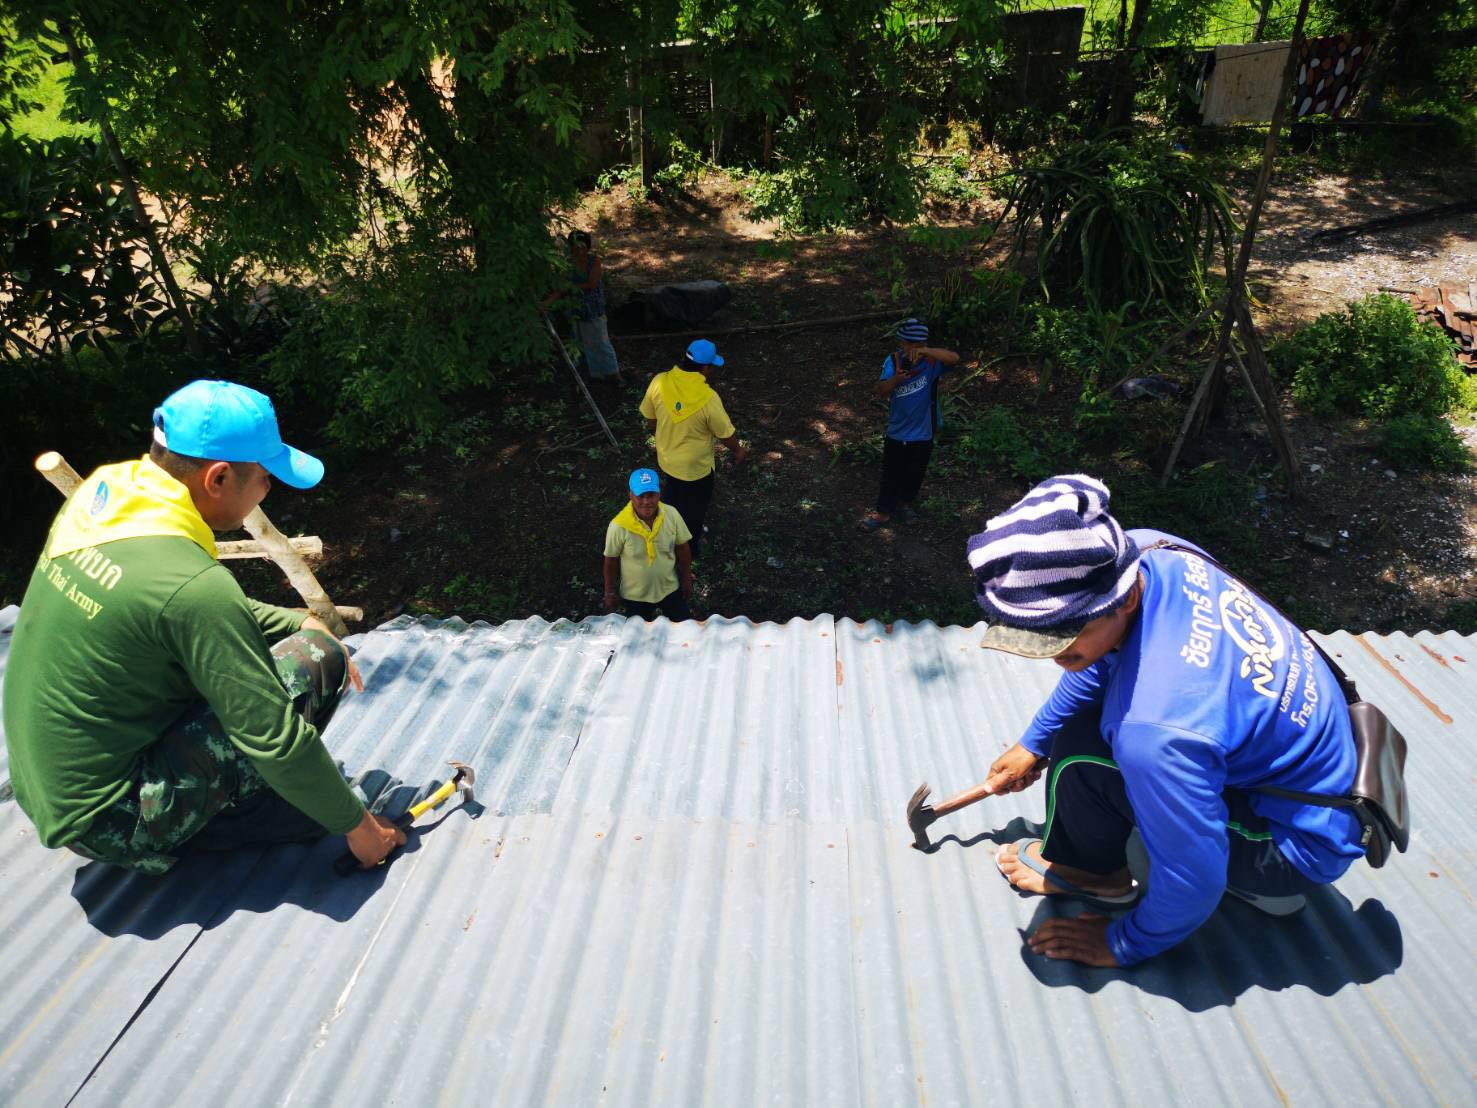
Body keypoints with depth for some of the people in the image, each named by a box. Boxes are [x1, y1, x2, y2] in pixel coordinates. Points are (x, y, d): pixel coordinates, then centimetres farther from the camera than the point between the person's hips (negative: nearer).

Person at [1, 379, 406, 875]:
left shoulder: (101, 490, -5)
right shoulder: (191, 586, -29)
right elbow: (275, 740, -24)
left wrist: (299, 623, 2)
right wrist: (356, 825, -12)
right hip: (107, 824, -8)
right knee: (315, 659, -14)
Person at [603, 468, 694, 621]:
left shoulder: (672, 514, -20)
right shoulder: (619, 526, -27)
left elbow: (683, 548, -5)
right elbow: (611, 560, -12)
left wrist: (686, 580, 4)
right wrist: (610, 593, -2)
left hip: (670, 588, 2)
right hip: (635, 595, -2)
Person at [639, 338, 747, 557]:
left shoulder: (659, 382, -18)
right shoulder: (708, 398, -32)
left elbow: (650, 420, -3)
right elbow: (726, 434, -17)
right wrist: (738, 451, 4)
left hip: (666, 460, 5)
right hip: (695, 467, -5)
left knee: (673, 501, 31)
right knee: (694, 510, 22)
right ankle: (689, 549, 43)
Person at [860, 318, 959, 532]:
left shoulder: (931, 361, -14)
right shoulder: (893, 361, -12)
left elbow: (954, 358, -33)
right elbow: (881, 391, -21)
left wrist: (925, 351, -43)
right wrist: (896, 380, -41)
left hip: (922, 434, 0)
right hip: (896, 432, 0)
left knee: (915, 473, 19)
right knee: (891, 474, 12)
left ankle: (905, 503, 44)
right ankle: (883, 513, 28)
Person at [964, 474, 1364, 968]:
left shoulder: (1154, 730, -42)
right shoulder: (1143, 550, -18)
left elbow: (1193, 879, -26)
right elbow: (1102, 659, 5)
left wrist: (1122, 946, -6)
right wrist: (1033, 743, 13)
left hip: (1304, 842, -8)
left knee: (1079, 754, -20)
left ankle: (1090, 871, 11)